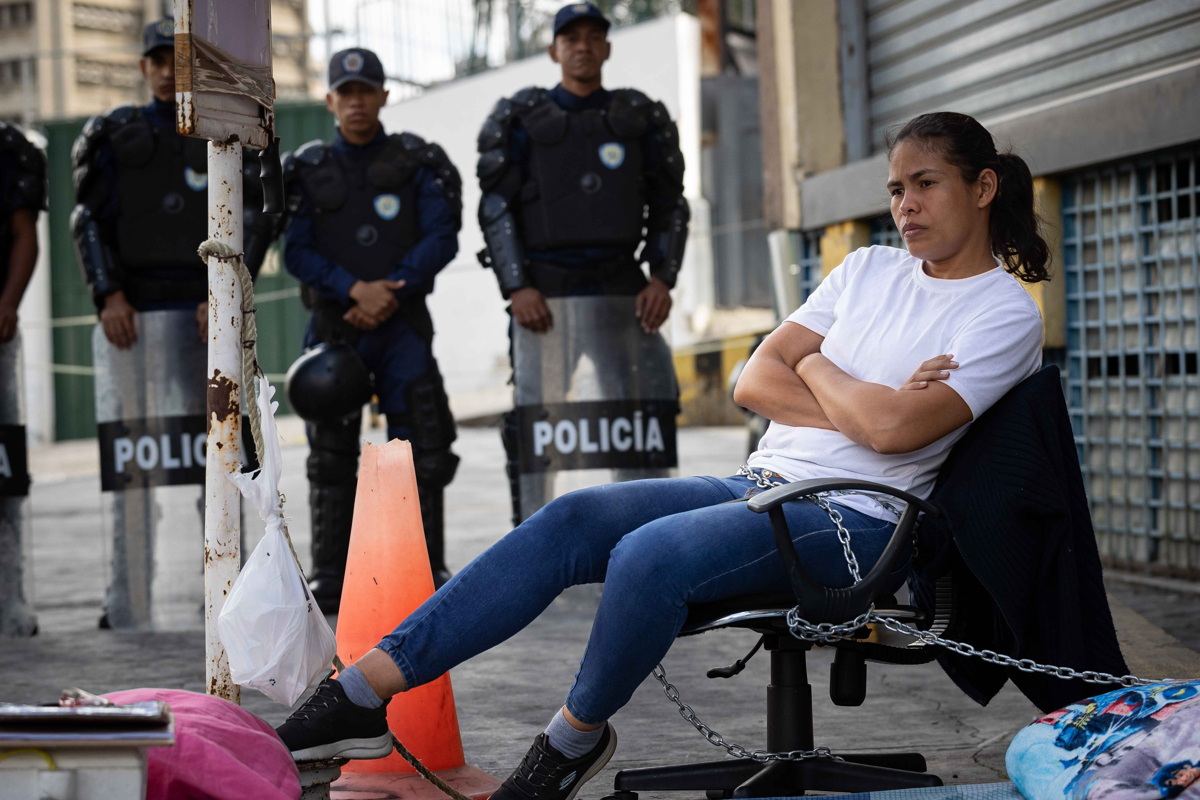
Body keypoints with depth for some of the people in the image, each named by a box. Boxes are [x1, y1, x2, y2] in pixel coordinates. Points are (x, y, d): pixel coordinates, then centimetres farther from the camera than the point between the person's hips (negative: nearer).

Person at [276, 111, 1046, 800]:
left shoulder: (1006, 312, -3)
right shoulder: (869, 268, 18)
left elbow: (893, 429, -19)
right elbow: (755, 380, 9)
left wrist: (817, 366, -1)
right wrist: (862, 405, -5)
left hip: (853, 520, -7)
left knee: (650, 554, -32)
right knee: (573, 519, -16)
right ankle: (363, 692, -20)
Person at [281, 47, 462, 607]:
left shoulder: (417, 161, 6)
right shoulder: (306, 170, 7)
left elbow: (442, 237, -2)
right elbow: (295, 251, -1)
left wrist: (392, 293, -14)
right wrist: (355, 290, -15)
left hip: (402, 324, -1)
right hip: (332, 325, 1)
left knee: (422, 445, -5)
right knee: (331, 454, 1)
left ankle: (427, 569, 2)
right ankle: (330, 580, 6)